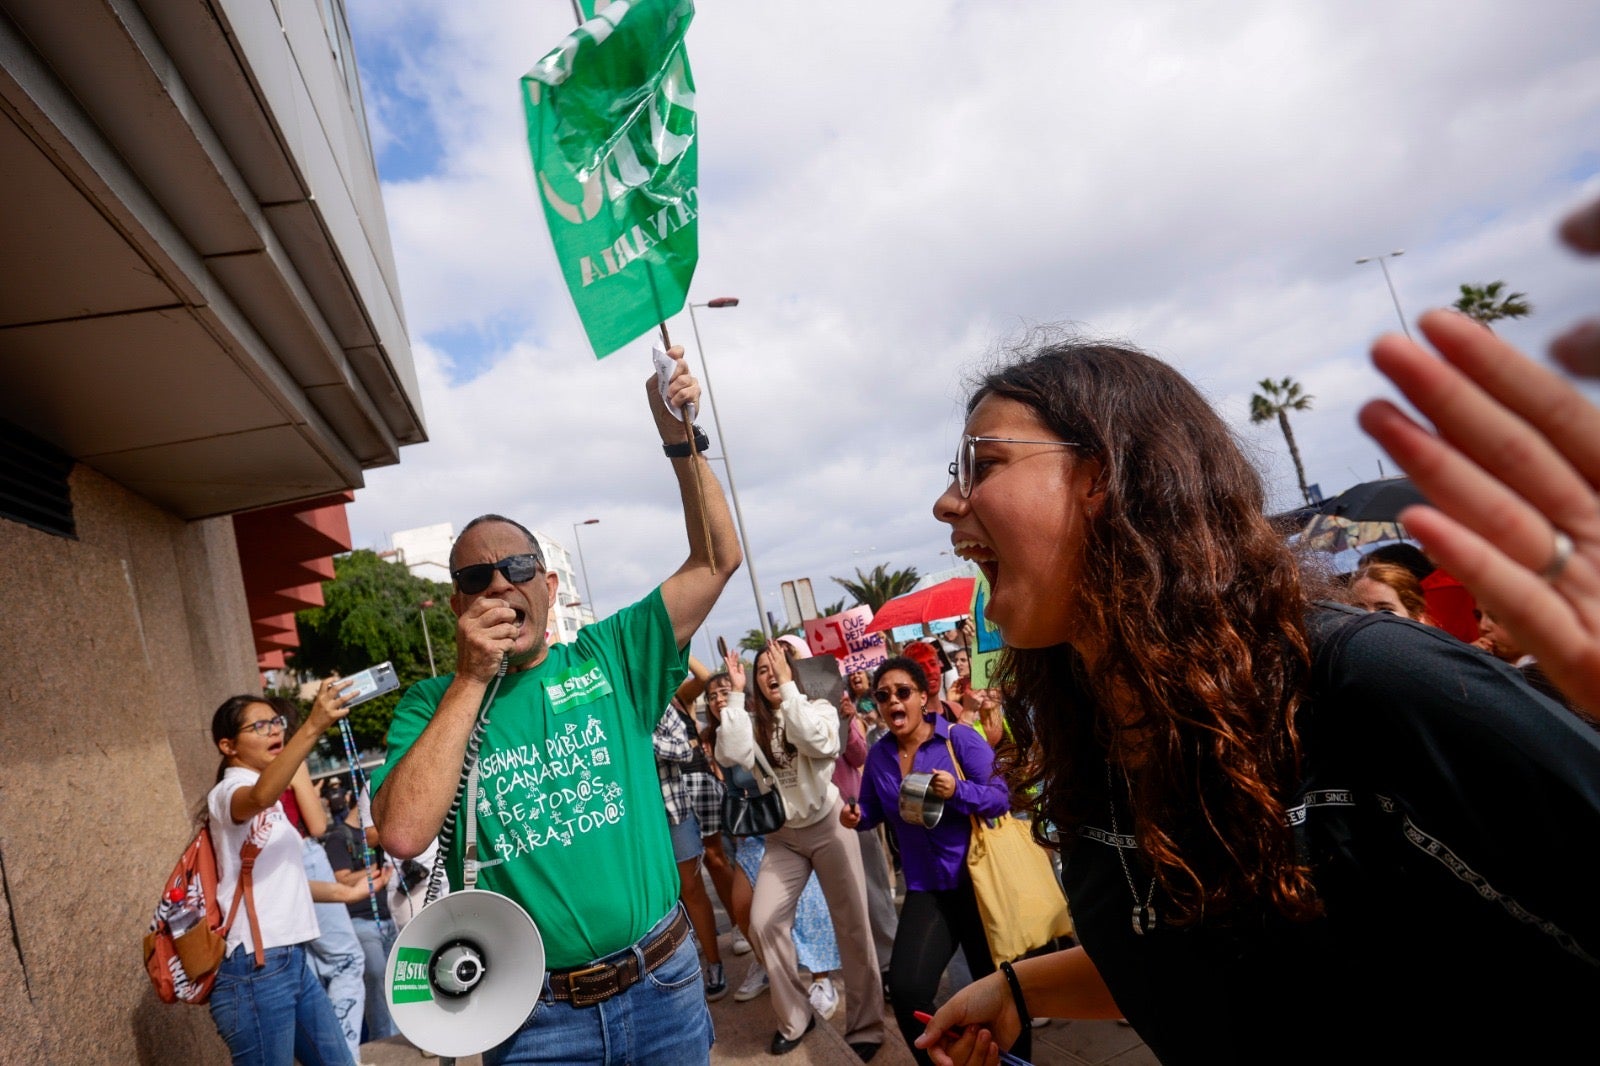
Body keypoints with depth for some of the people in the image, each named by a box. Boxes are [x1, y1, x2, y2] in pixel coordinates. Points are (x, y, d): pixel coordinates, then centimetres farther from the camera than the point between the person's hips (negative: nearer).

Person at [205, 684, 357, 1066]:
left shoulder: (271, 800, 18)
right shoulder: (229, 792, -11)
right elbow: (260, 796, -37)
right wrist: (313, 727, -49)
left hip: (292, 960, 9)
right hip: (255, 969, -9)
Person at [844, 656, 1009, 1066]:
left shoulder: (960, 737, -12)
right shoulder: (878, 755, 2)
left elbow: (1001, 796, -15)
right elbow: (875, 811, 13)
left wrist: (958, 792, -31)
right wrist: (857, 816, -9)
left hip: (977, 879, -3)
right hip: (926, 888, 3)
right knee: (906, 990, -12)